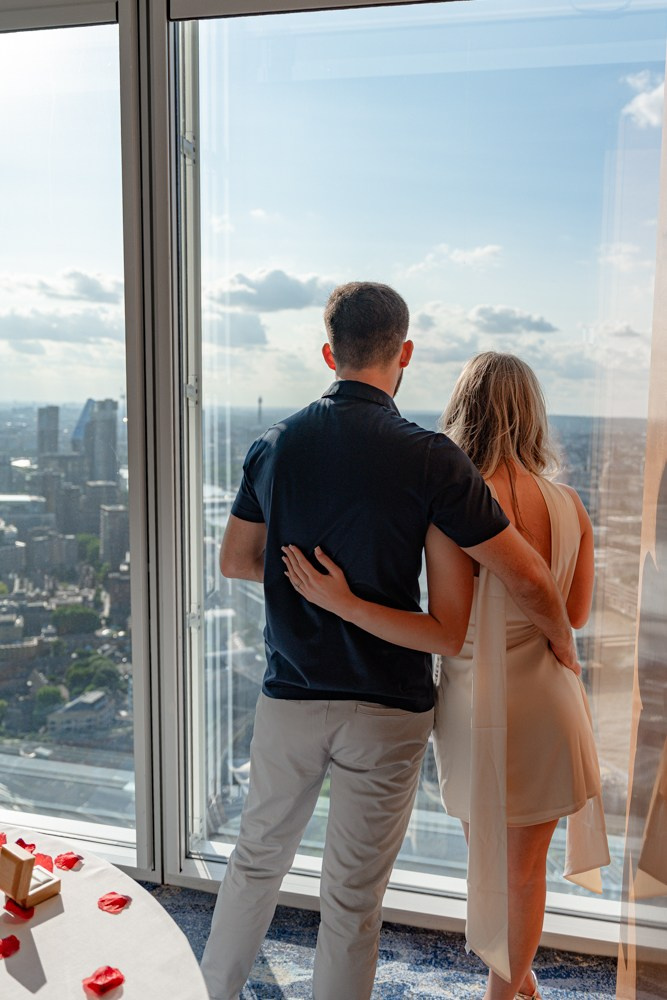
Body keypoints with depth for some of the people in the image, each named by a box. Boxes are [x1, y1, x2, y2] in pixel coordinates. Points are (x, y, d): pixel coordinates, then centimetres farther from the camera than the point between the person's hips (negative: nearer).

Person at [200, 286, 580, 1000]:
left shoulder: (274, 444, -3)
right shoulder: (427, 458, -16)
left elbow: (236, 560, 8)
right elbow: (528, 579, -13)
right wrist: (564, 649, 6)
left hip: (290, 695, 4)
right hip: (386, 707, -3)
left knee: (258, 858, 24)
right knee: (353, 895, 13)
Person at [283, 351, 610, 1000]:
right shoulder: (568, 505, -6)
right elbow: (574, 615, 5)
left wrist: (345, 605, -27)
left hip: (475, 713, -3)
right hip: (546, 709, 3)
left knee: (489, 863, 23)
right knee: (525, 868, 23)